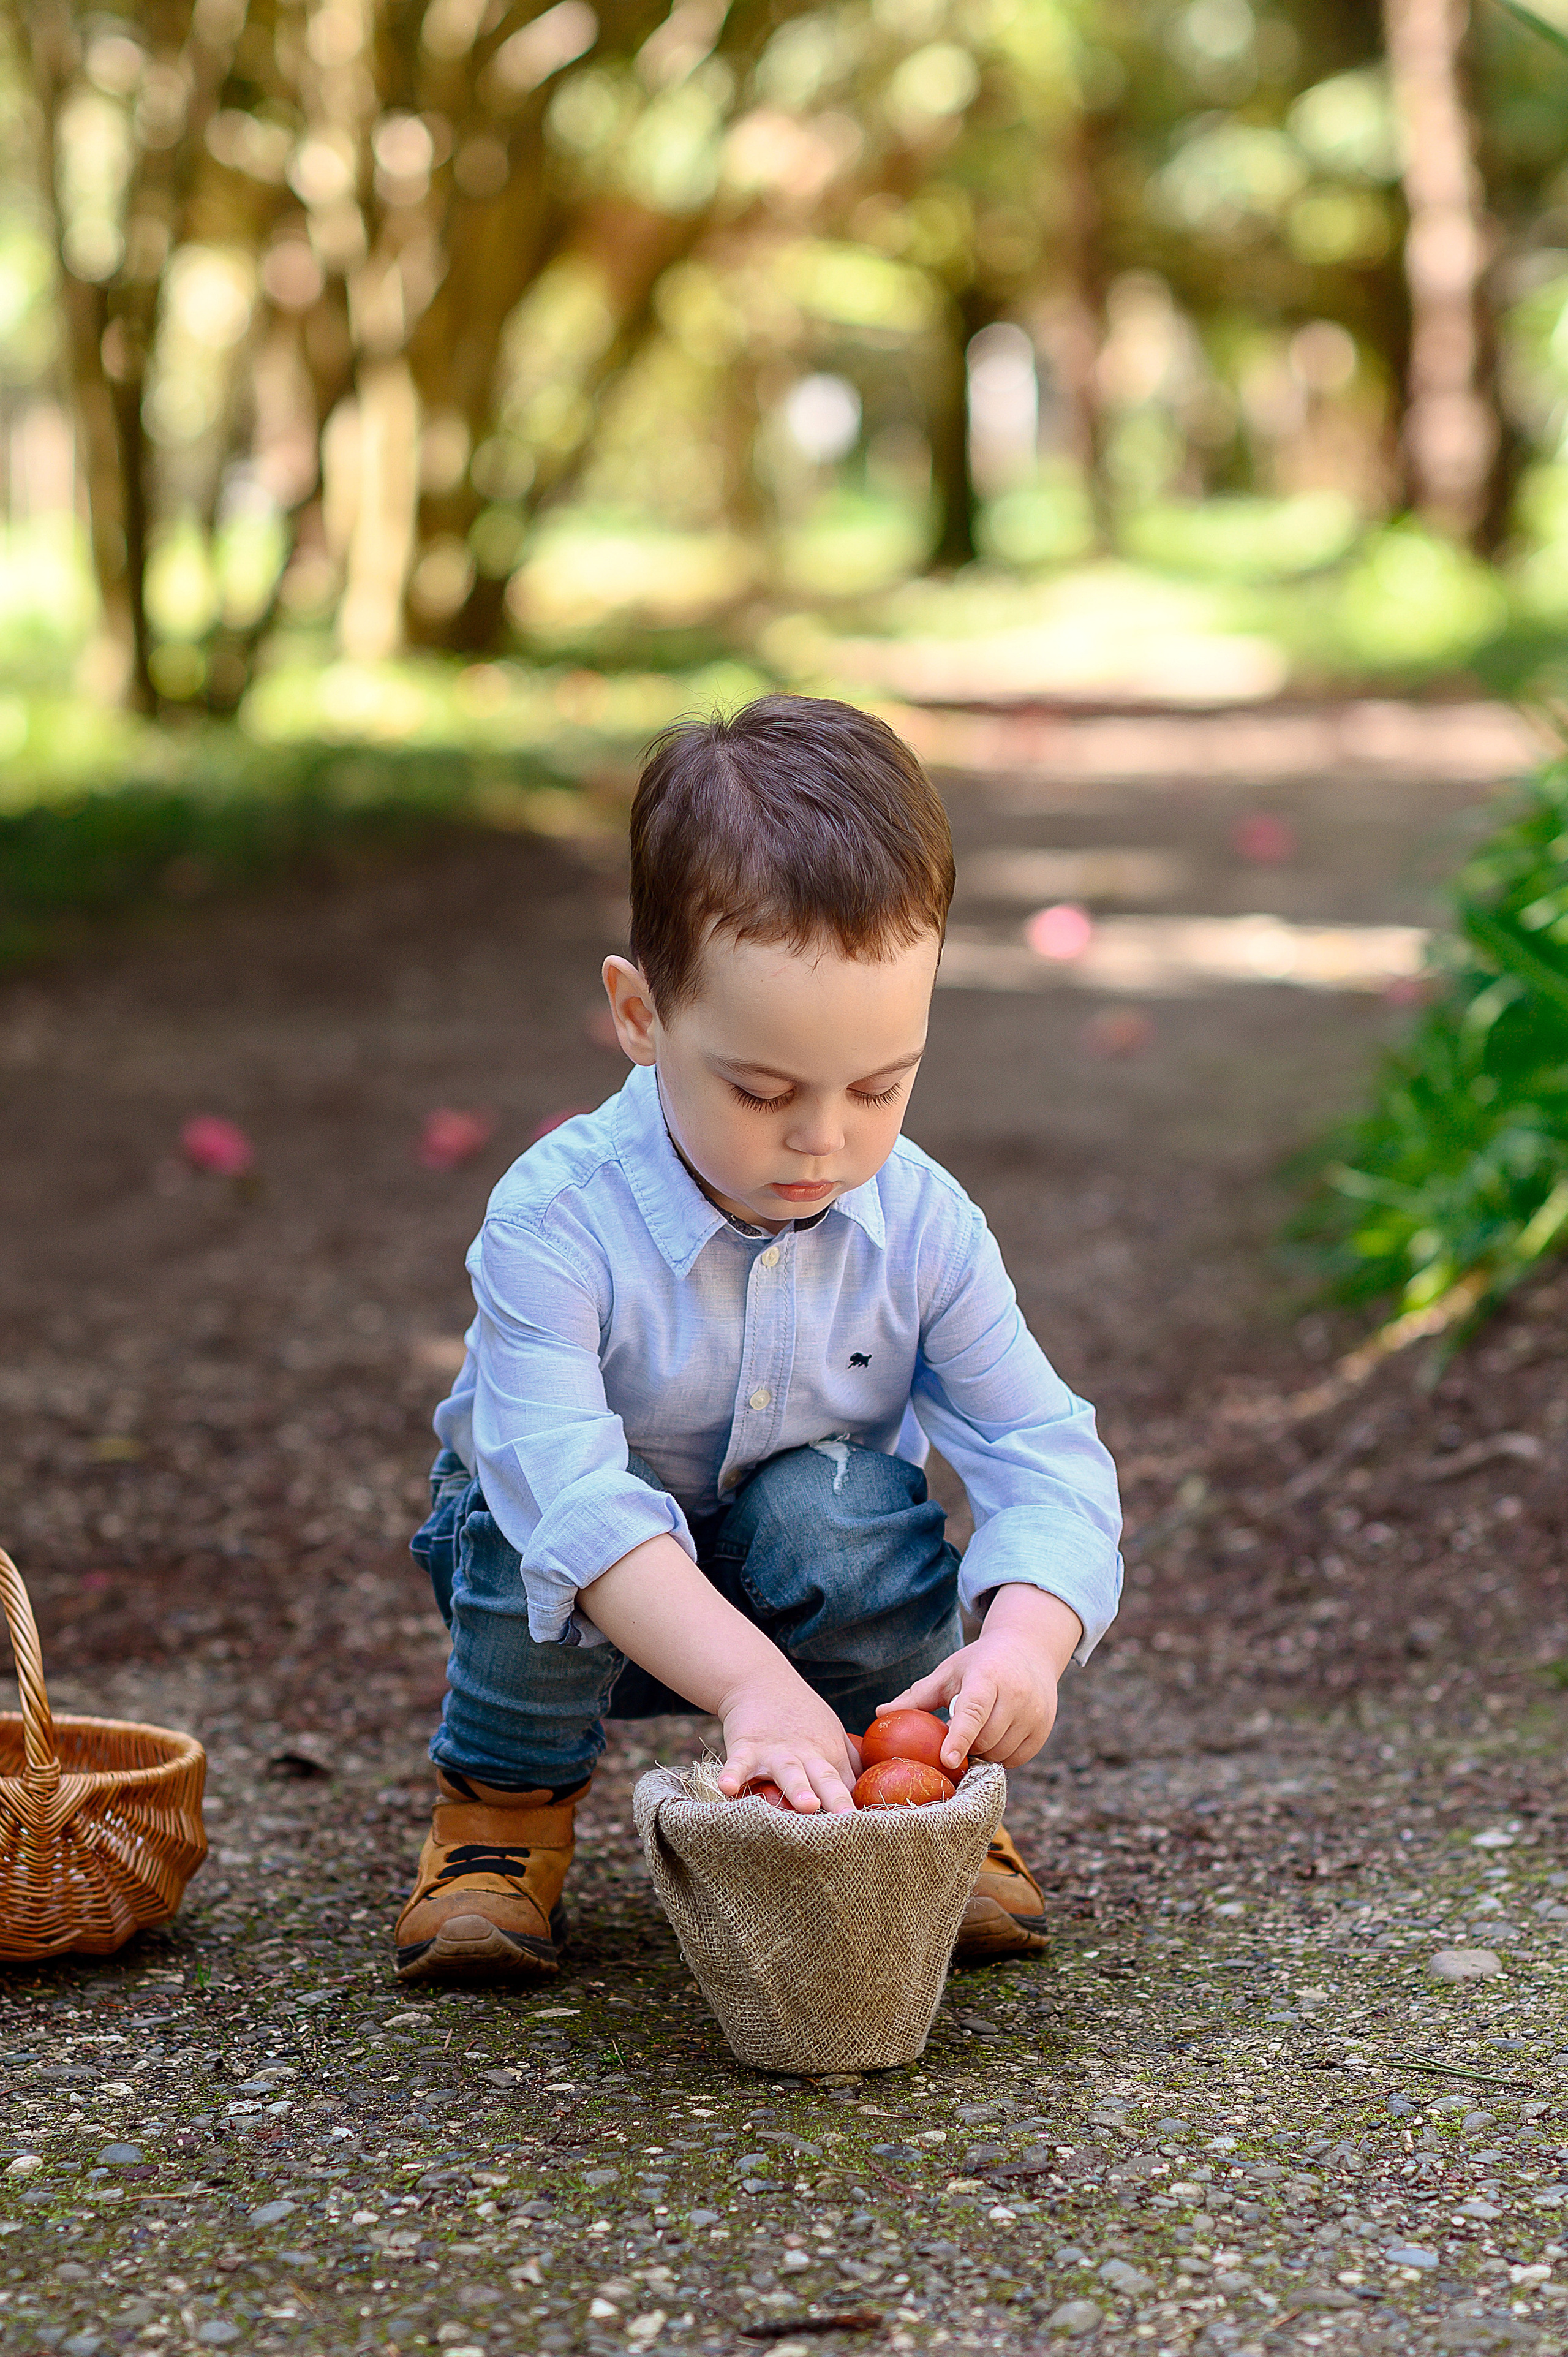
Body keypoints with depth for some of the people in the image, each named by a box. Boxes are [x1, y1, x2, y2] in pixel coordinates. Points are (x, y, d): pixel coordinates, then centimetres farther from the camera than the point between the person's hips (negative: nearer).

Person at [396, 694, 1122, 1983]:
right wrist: (751, 1684, -57)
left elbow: (1048, 1456, -21)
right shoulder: (555, 1222, -31)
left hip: (814, 1584, 2)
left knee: (839, 1503, -31)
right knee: (535, 1523, -34)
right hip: (595, 1611, -1)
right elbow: (568, 1491, -43)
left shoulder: (923, 1226, -19)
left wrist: (1026, 1635, -45)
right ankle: (508, 1804, -3)